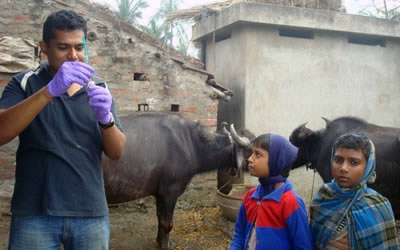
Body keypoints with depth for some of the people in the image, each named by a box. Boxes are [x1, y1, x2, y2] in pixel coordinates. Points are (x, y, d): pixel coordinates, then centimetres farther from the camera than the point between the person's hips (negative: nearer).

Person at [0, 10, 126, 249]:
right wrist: (50, 90, -25)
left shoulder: (99, 89, 8)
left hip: (91, 214, 2)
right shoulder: (24, 84, 2)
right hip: (35, 215, -2)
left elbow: (117, 152, 3)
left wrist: (105, 118, -17)